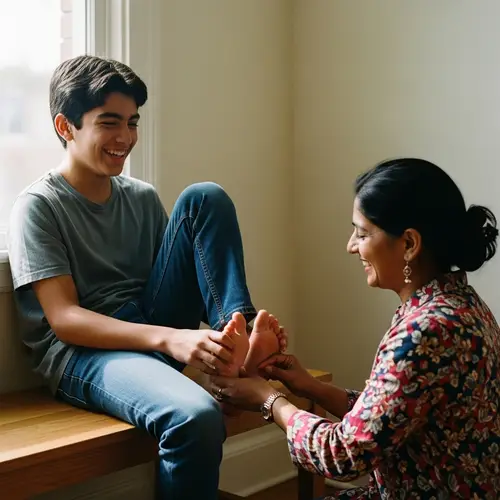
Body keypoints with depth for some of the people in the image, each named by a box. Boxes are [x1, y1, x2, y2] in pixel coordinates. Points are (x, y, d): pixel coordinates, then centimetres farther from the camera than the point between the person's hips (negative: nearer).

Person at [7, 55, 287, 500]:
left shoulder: (144, 199, 13)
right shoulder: (38, 207, -5)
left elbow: (182, 278, 13)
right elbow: (64, 320, -15)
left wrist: (229, 324, -11)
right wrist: (170, 338, -30)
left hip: (153, 323, 6)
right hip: (82, 352, -6)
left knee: (205, 199, -7)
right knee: (195, 416, -38)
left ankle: (237, 335, -22)